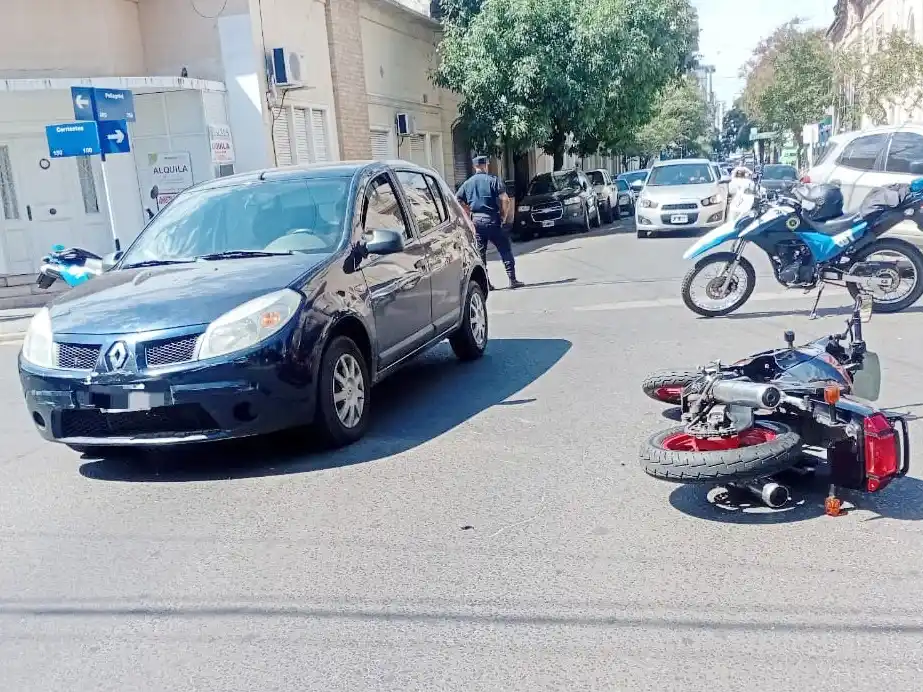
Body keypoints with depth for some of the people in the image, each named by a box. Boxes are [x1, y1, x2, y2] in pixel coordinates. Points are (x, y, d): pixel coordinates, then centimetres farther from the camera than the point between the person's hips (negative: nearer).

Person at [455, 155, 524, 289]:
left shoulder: (467, 183, 8)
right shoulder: (493, 180, -4)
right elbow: (505, 200, -13)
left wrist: (469, 213, 11)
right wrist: (504, 217, -3)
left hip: (476, 220, 4)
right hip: (492, 219, -4)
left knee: (480, 253, 10)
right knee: (505, 250, 3)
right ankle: (512, 279, 1)